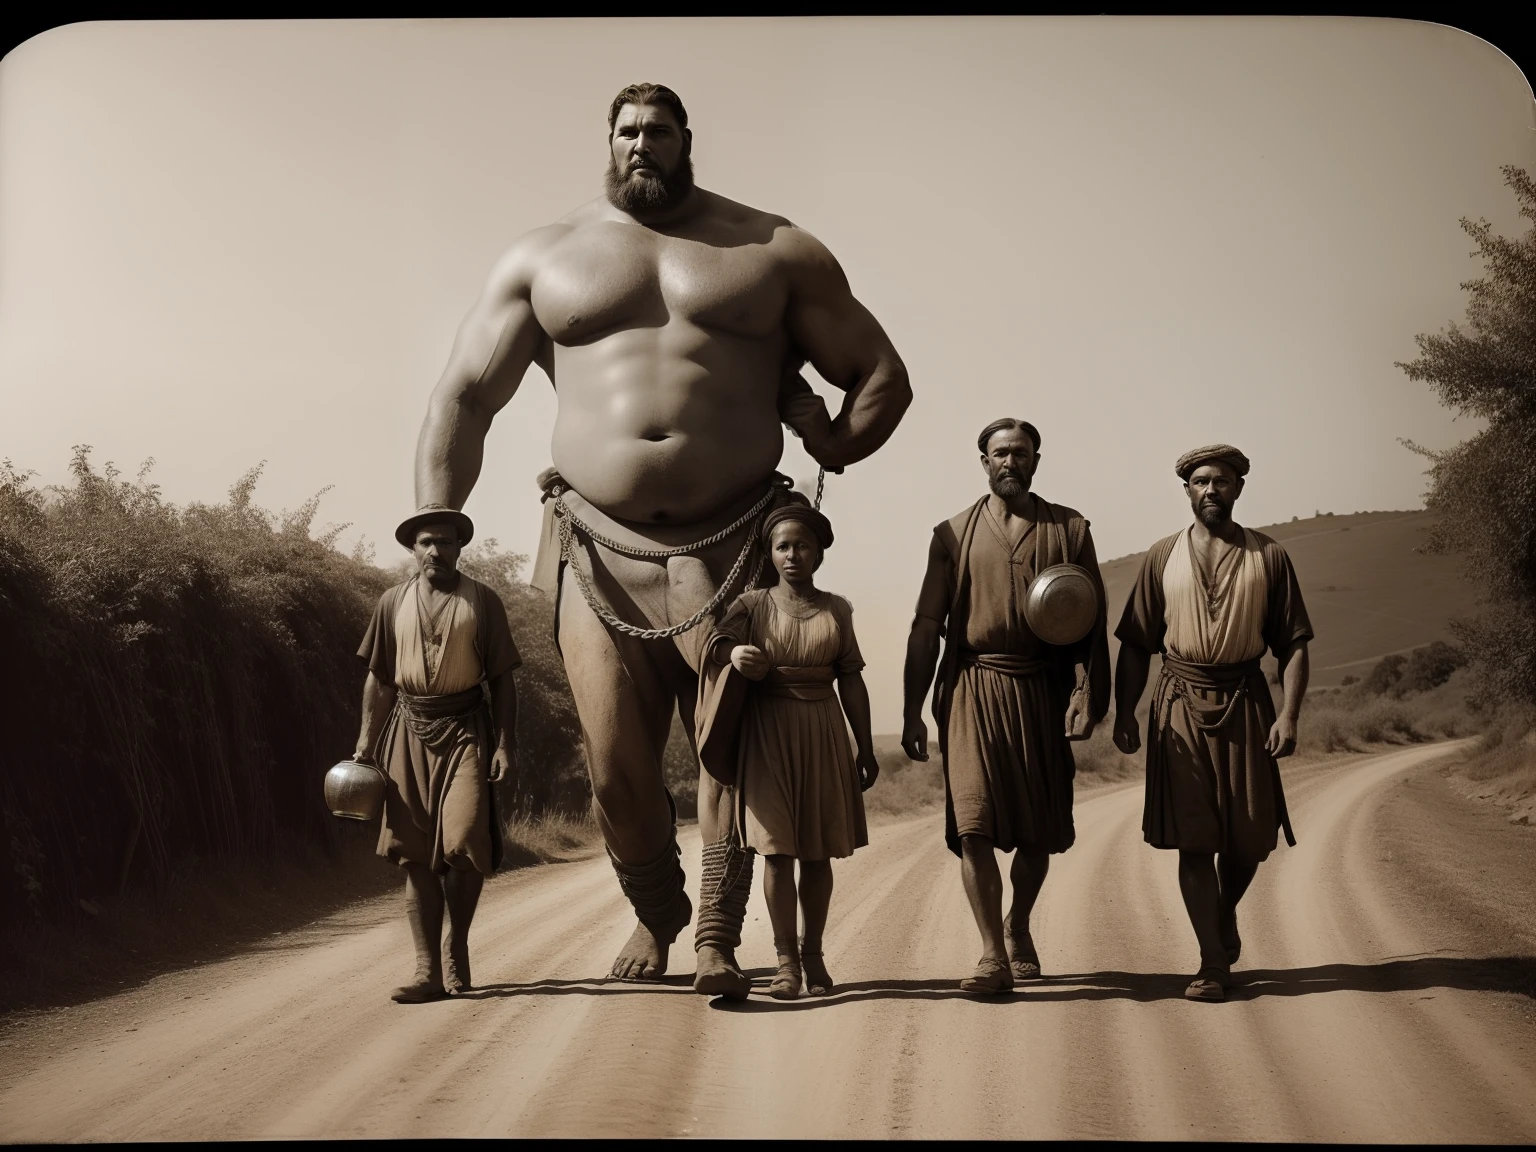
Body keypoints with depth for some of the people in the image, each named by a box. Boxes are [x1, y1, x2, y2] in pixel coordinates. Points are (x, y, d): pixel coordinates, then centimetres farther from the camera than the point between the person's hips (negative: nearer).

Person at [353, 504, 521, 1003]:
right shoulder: (394, 602, 9)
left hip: (466, 728, -2)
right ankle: (429, 971, 3)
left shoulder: (482, 601, 4)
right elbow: (379, 679, 11)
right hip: (410, 730, 2)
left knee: (464, 842, -13)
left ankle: (456, 943, 13)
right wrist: (366, 743, 6)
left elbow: (502, 678, 4)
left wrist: (505, 742, -4)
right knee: (415, 853, 0)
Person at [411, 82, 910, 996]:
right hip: (600, 554, 1)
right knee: (616, 772, 2)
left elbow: (884, 376, 12)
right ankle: (655, 915, 30)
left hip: (732, 553, -1)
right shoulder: (545, 259, 12)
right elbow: (464, 397, 11)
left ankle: (718, 938, 19)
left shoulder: (776, 253, 8)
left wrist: (833, 451, -6)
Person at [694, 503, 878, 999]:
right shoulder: (753, 604, 3)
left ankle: (814, 955, 16)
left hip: (822, 733, 2)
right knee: (777, 849, -5)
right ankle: (786, 960, 1)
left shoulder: (836, 610, 7)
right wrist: (734, 652, -38)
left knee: (818, 851, 5)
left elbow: (851, 680, 9)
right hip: (767, 732, -2)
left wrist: (865, 748, 8)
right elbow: (718, 639, -14)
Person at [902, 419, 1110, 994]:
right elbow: (926, 626, 6)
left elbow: (1092, 620, 5)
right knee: (973, 823, -13)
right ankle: (994, 957, -10)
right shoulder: (954, 533, 8)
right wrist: (913, 711, 0)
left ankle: (1018, 925, 35)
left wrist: (1086, 696, -7)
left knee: (1040, 829, 9)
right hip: (973, 690, -1)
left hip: (1042, 690, 1)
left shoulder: (1069, 530, 8)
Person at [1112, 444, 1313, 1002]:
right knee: (1193, 839, -3)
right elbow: (1136, 643, 7)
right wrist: (1124, 710, -2)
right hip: (1181, 704, 0)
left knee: (1248, 838, 5)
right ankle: (1213, 962, 3)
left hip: (1244, 704, 0)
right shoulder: (1163, 557, 7)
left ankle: (1225, 917, 35)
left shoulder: (1268, 557, 5)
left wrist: (1289, 713, -9)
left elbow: (1293, 642, 3)